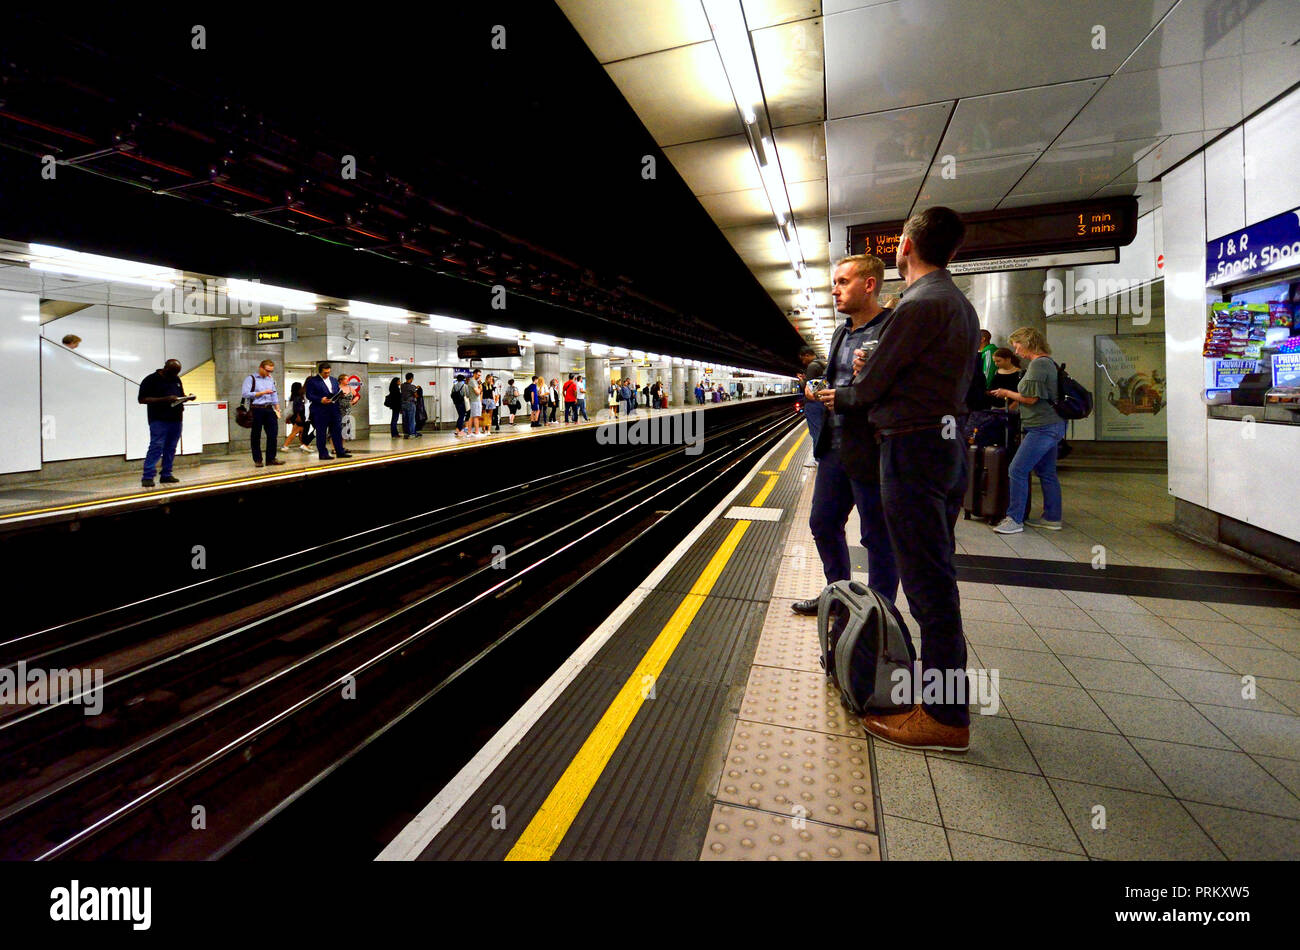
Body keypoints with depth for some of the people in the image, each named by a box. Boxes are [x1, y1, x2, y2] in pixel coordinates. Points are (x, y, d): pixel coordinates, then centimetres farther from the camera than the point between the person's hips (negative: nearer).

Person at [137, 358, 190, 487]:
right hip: (159, 420, -6)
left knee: (171, 448, 8)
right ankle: (147, 477, -10)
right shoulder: (151, 379, -4)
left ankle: (166, 475, 15)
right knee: (156, 446, -12)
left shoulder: (176, 379, 17)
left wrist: (187, 398, 3)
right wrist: (165, 399, -19)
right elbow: (142, 399, -9)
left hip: (176, 419, 6)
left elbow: (181, 396, 28)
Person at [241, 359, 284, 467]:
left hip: (269, 409, 5)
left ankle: (271, 458, 8)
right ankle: (257, 460, 9)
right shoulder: (251, 378, -3)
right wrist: (262, 393, -12)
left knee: (273, 434, 0)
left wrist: (277, 408, 10)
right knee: (256, 436, 2)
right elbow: (245, 394, -12)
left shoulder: (271, 379, 16)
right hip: (256, 410, -5)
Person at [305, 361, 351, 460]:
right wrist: (320, 400, -22)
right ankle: (323, 454, 5)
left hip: (334, 410, 5)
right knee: (321, 433, 1)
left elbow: (338, 392, 21)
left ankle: (340, 452, 13)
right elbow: (309, 395, -7)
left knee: (337, 431, 7)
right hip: (320, 411, -5)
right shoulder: (312, 381, -1)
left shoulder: (334, 380, 18)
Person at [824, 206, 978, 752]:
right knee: (938, 576, 18)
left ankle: (944, 717, 7)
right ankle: (944, 689, 32)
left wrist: (842, 398, 9)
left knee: (927, 582, -4)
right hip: (949, 441, 10)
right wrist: (871, 371, 4)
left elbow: (869, 386, -12)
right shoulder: (960, 305, 17)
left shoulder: (919, 304, -15)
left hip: (913, 447, -10)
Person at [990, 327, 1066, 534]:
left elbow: (1030, 398, -17)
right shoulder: (1047, 362, 17)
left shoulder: (1038, 364, -14)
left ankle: (1015, 519, -7)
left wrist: (1006, 393, -3)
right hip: (1051, 426, 10)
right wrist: (1011, 404, 17)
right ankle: (1052, 518, 21)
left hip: (1042, 428, -10)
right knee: (1046, 473, 14)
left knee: (1017, 470, -10)